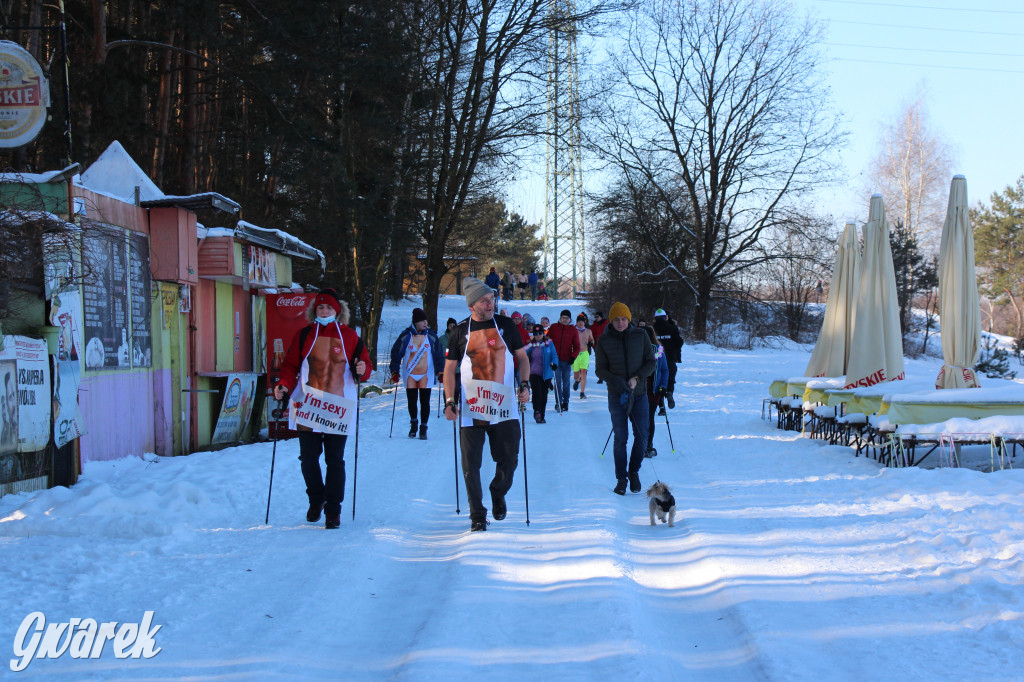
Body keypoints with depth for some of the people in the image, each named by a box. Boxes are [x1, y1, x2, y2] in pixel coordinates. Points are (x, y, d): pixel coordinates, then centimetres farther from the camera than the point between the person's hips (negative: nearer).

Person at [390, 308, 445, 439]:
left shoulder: (431, 336, 1)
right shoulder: (406, 336, -4)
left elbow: (438, 355, 6)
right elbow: (396, 353, 1)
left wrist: (440, 372, -3)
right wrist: (395, 372, -5)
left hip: (426, 375, 0)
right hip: (410, 375, 0)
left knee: (425, 402, -5)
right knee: (411, 401, 2)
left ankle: (423, 429, 6)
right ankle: (413, 424, 27)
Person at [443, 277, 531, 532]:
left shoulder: (505, 325, 5)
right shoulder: (460, 331, 3)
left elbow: (522, 357, 14)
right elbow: (449, 369, 7)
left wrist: (524, 383, -1)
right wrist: (450, 401, -3)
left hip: (503, 405, 1)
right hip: (471, 406, -1)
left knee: (509, 458, 2)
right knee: (471, 462, -2)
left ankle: (498, 493, 33)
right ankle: (477, 515, 10)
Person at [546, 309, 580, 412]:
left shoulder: (573, 330, 5)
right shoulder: (553, 327, 5)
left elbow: (576, 346, 8)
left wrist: (573, 357, -7)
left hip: (567, 361, 0)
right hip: (556, 359, 0)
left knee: (566, 382, 4)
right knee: (557, 381, -5)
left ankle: (565, 402, 13)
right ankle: (558, 402, -2)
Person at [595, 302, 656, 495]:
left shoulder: (640, 336, -1)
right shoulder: (604, 340, -2)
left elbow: (651, 363, 2)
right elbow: (600, 369, 0)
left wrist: (637, 378, -13)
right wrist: (615, 380, -19)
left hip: (639, 393, 1)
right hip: (617, 396, -1)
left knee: (641, 436, 0)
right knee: (620, 438, 0)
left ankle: (634, 471, 22)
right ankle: (621, 478, 12)